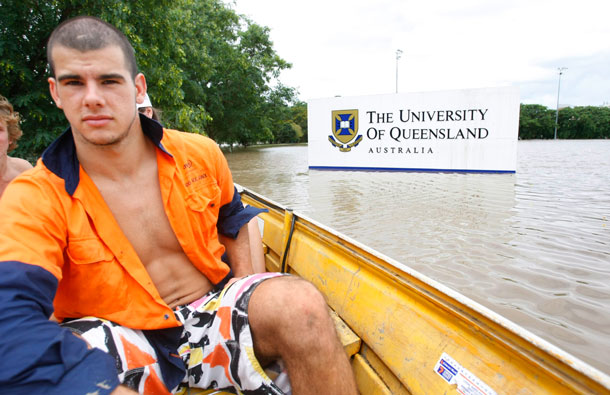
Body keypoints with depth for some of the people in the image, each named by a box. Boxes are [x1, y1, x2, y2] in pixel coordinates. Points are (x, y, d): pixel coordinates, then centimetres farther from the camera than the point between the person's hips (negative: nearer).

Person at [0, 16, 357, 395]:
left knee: (301, 302, -28)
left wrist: (250, 303, 5)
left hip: (215, 315, 2)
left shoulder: (201, 154, -2)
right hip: (124, 343, -1)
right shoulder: (33, 199, -11)